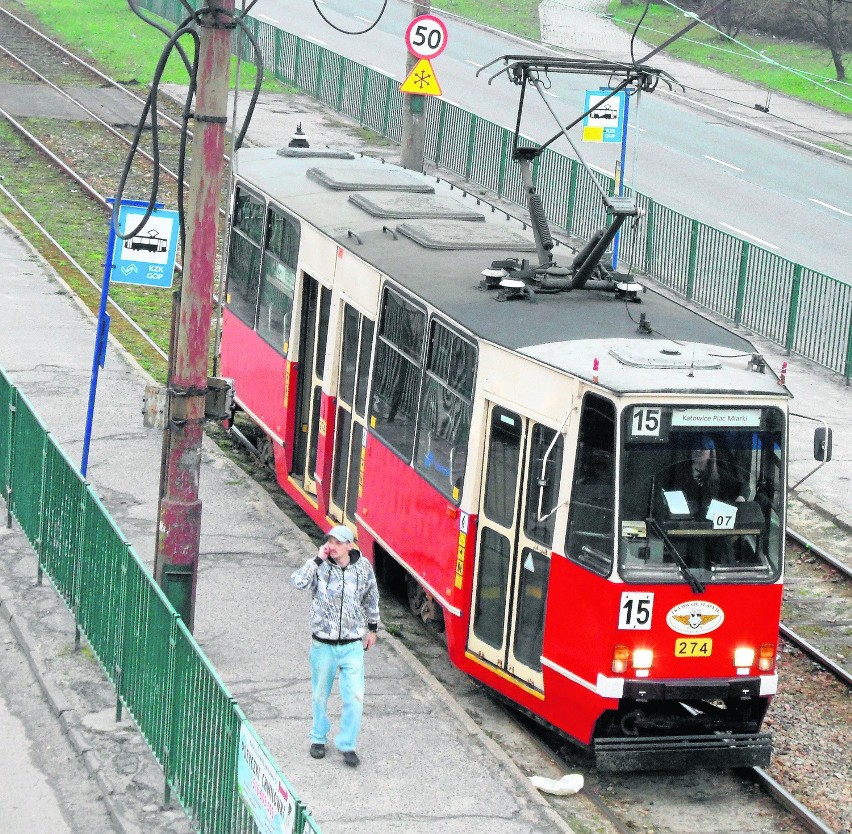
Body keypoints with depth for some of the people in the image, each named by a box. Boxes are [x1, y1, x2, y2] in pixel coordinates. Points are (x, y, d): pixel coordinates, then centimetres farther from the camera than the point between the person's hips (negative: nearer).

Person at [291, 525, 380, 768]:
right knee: (320, 695, 14)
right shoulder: (320, 567, -9)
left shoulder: (363, 567, -4)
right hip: (323, 645, 0)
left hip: (352, 645, 0)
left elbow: (371, 599, 13)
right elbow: (298, 582, -28)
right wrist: (318, 560, -26)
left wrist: (372, 628, 18)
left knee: (355, 697, -5)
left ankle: (347, 744, 11)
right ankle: (318, 737, 35)